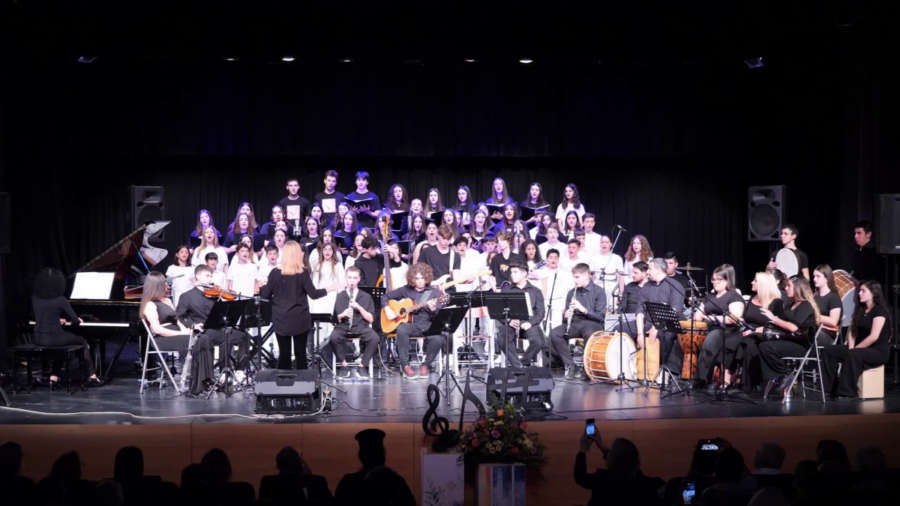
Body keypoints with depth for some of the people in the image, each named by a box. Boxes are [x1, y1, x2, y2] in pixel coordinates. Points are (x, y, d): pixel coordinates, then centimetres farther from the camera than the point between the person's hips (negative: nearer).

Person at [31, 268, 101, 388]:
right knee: (83, 341, 21)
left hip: (39, 338, 5)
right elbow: (75, 321, -6)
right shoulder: (60, 300, -12)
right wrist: (78, 321, 19)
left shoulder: (35, 298, 5)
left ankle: (54, 377, 24)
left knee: (61, 344, 35)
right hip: (54, 338, -5)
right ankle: (92, 376, 24)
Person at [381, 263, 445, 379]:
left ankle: (426, 365, -7)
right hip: (410, 324, 1)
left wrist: (433, 309, -24)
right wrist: (387, 309, -3)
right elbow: (385, 296, 16)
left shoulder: (433, 293, 5)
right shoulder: (406, 290, 9)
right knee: (401, 330, -36)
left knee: (437, 339, -34)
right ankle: (405, 366, -24)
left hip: (427, 325, -1)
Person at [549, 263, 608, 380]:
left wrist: (584, 310, -20)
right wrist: (566, 316, -9)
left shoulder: (598, 292, -1)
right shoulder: (571, 293, 11)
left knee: (589, 335, -41)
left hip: (592, 323, -4)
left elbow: (601, 317, -7)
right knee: (554, 334, -24)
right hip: (575, 323, 4)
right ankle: (570, 365, -13)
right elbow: (566, 314, 16)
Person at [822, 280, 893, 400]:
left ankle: (847, 393, -37)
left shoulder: (880, 310, -12)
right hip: (861, 349, 9)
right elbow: (852, 332, 11)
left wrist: (854, 350, -18)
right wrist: (851, 348, -8)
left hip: (879, 351, -9)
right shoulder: (860, 310, 13)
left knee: (854, 355, -38)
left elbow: (874, 336, -20)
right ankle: (831, 389, -15)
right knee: (829, 351, -7)